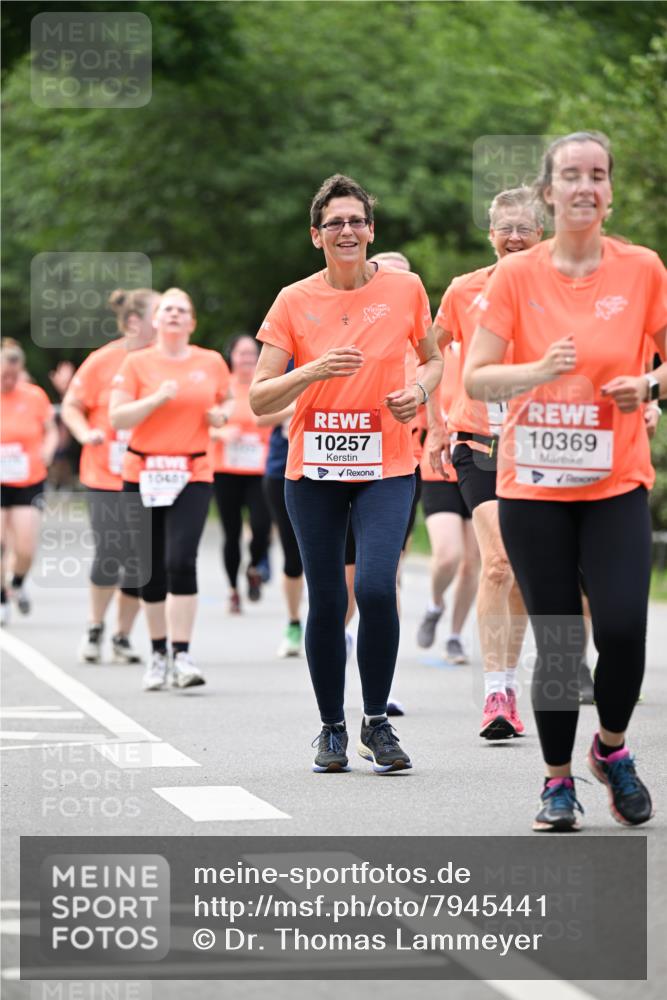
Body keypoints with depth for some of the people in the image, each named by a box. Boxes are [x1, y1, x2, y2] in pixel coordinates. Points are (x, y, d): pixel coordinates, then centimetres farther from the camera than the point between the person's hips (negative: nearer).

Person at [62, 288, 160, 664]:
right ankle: (95, 629, 17)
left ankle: (123, 637, 18)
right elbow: (71, 406, 5)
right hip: (107, 477, -2)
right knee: (109, 554, -7)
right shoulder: (103, 361, -5)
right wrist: (85, 433, -13)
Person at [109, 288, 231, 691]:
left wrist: (221, 415, 1)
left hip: (192, 475, -1)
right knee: (151, 567, 6)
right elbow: (117, 418, -5)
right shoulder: (137, 363, 1)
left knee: (181, 561, -16)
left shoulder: (211, 363, 6)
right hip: (144, 474, 1)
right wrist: (157, 399, -17)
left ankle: (182, 655, -15)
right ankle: (159, 653, 20)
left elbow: (227, 401, 22)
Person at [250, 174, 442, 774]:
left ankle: (376, 722, 0)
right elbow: (259, 398, -3)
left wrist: (420, 391, -4)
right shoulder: (294, 302, -1)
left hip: (387, 467, -1)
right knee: (326, 601, 3)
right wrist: (315, 371, -19)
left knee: (376, 587, -17)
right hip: (314, 470, 1)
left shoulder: (404, 289, 1)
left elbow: (435, 359, 18)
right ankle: (332, 728, 19)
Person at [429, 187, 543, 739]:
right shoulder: (465, 291, 2)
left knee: (523, 569, 7)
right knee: (497, 561, -17)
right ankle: (494, 693, -17)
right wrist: (435, 428, 11)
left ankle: (510, 683, 22)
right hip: (478, 442, -1)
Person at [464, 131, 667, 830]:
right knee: (556, 640, 1)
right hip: (533, 485, 0)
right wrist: (539, 371, -20)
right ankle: (558, 781, 19)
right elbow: (474, 379, -2)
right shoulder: (517, 276, -1)